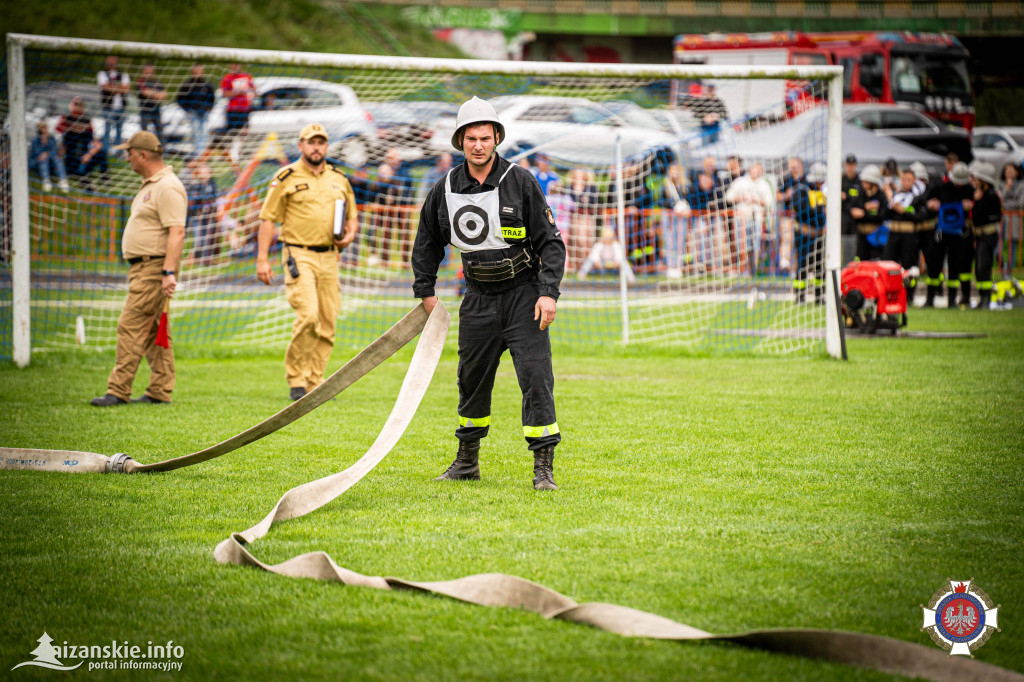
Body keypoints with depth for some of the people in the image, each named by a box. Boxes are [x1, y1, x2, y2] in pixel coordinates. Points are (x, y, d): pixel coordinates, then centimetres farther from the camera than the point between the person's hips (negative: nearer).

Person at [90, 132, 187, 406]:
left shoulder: (167, 188, -16)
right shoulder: (149, 186, 19)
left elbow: (176, 232, -23)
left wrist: (168, 273, -28)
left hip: (155, 268, -11)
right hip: (142, 268, 11)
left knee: (131, 327, -13)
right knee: (153, 331, 11)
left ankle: (119, 391, -13)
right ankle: (160, 392, 13)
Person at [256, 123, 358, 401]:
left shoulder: (339, 179, 14)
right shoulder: (286, 178, -1)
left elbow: (352, 216, 25)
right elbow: (268, 218, -1)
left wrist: (350, 233, 2)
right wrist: (262, 259, -8)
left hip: (329, 258, 5)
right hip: (299, 255, -5)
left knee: (327, 323, 2)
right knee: (308, 315, -19)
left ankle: (315, 384, 11)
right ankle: (296, 380, -7)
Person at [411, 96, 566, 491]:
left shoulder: (520, 182, -9)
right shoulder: (446, 189, 1)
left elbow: (550, 242, -7)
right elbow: (428, 242, 17)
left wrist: (548, 292, -16)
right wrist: (425, 291, 14)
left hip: (523, 294, -4)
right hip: (478, 298, 4)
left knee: (536, 377, -12)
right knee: (472, 380, 11)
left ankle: (543, 468, -10)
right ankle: (467, 462, 26)